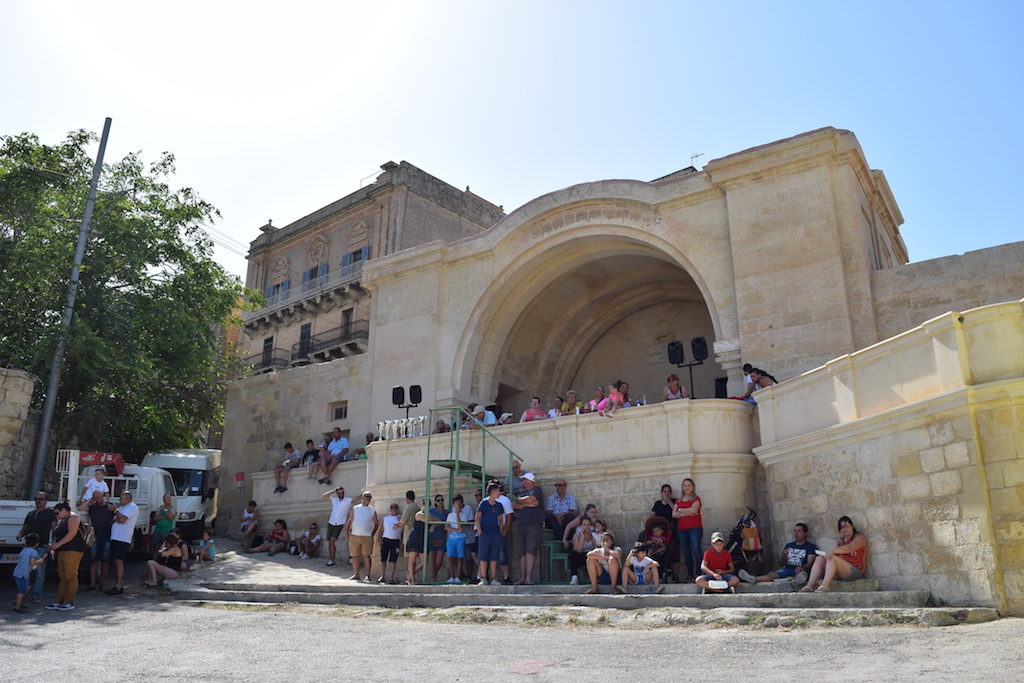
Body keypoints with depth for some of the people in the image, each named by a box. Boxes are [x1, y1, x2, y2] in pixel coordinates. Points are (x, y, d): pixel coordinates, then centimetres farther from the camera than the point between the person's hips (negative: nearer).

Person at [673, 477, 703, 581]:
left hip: (694, 528, -4)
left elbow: (693, 510, -14)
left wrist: (681, 510, -1)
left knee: (696, 551, -10)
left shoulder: (696, 498, 4)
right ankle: (690, 575, 12)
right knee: (686, 553, 6)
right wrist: (686, 513, -9)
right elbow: (674, 514, 3)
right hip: (681, 529, 5)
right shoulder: (678, 500, 16)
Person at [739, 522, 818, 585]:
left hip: (799, 570, -4)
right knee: (772, 574, -24)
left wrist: (802, 568, -31)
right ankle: (754, 579, -50)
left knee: (800, 573, -39)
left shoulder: (810, 546, 10)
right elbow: (781, 563, 20)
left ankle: (798, 579, -75)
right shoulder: (789, 545, 26)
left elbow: (810, 563, -7)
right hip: (787, 569, 4)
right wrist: (784, 556, -4)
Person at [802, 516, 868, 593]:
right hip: (840, 574, 6)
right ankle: (809, 586, -32)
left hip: (855, 571, -6)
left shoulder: (859, 538, 3)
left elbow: (849, 548, -18)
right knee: (819, 558, -14)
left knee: (832, 558, -29)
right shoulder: (840, 540, 24)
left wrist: (832, 552, -27)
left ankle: (824, 587, -48)